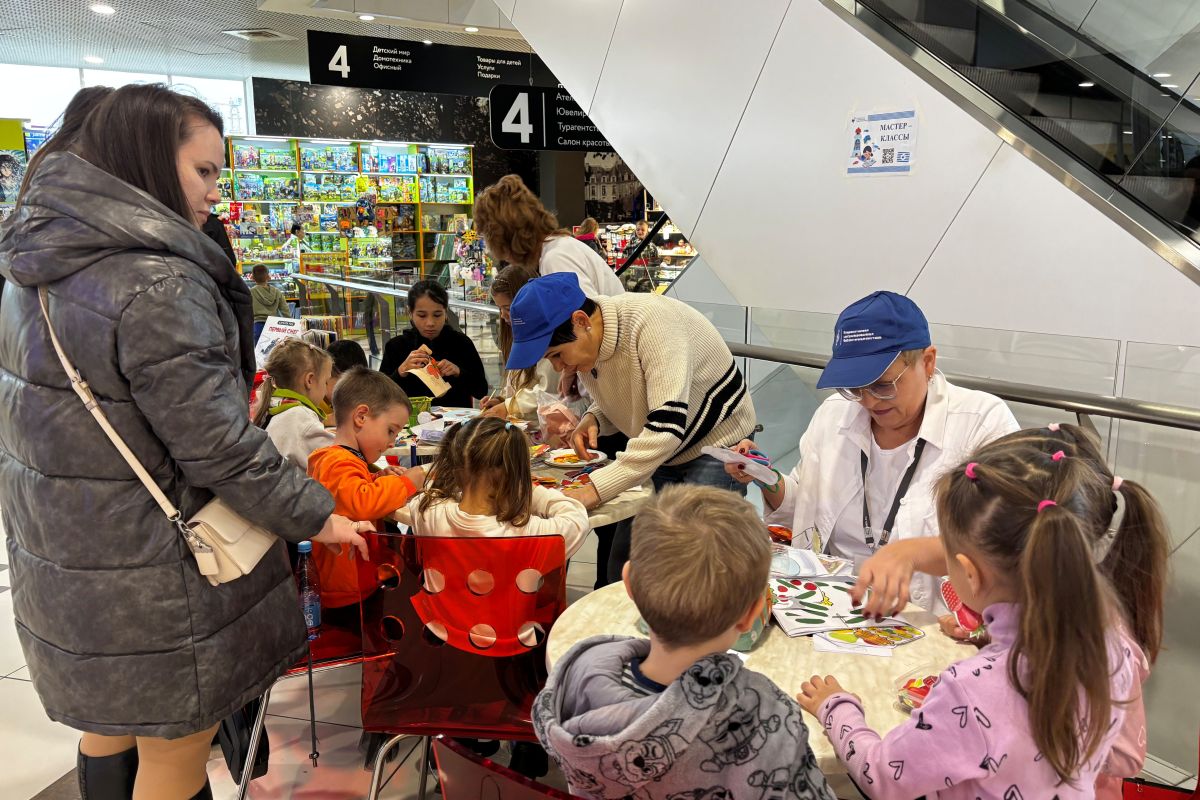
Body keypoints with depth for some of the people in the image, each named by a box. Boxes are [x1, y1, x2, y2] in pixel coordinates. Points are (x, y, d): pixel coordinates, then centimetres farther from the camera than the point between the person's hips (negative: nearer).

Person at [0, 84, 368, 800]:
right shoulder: (157, 287, -25)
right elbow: (221, 450, -24)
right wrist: (318, 517, -11)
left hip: (64, 564, 9)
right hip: (152, 588, -9)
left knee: (110, 724, 27)